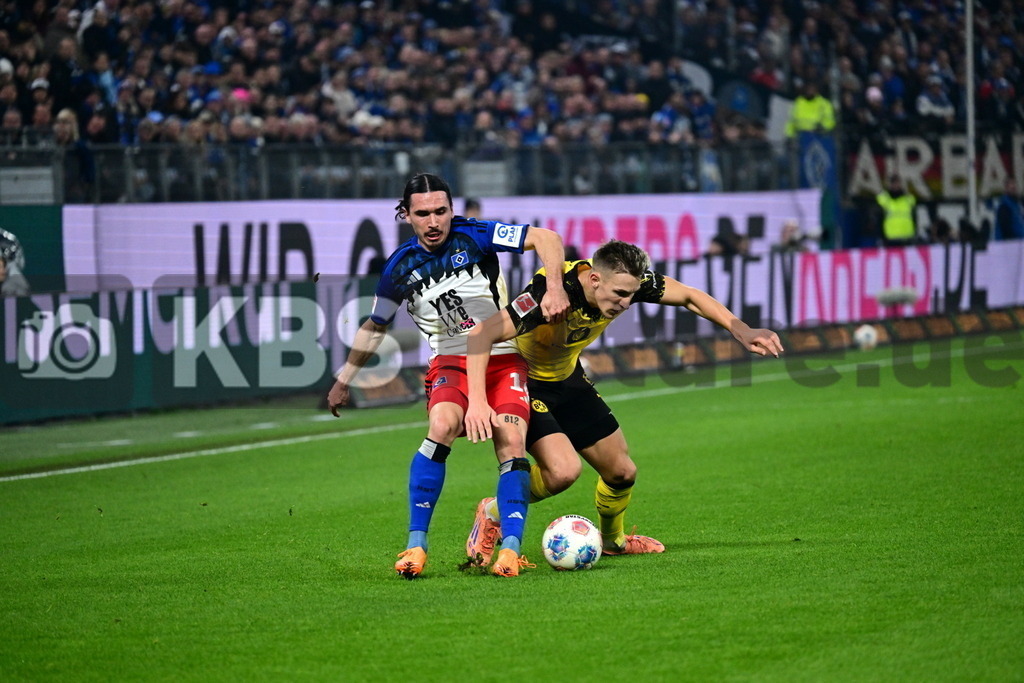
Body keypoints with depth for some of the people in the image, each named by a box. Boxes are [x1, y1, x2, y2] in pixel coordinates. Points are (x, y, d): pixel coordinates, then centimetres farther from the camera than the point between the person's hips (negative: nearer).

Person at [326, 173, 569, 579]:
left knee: (511, 442, -22)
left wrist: (555, 287, -25)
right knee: (442, 426, -29)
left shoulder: (473, 236, -4)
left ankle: (511, 548, -22)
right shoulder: (401, 267, 4)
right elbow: (374, 327, 18)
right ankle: (416, 545, -26)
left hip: (504, 359, 0)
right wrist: (344, 380, 20)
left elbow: (546, 238, -9)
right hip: (451, 363, 0)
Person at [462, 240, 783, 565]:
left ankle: (613, 540, 40)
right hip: (522, 379, -7)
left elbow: (688, 296, -3)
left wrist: (742, 331, -13)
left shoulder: (625, 282, -18)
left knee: (621, 471, 8)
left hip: (566, 378, 7)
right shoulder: (552, 292, -38)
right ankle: (493, 514, 0)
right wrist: (477, 401, -50)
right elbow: (483, 333, -40)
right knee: (563, 470, -27)